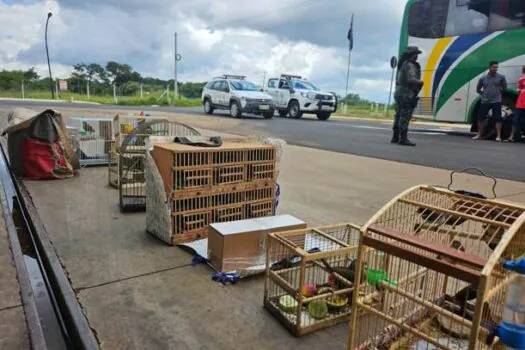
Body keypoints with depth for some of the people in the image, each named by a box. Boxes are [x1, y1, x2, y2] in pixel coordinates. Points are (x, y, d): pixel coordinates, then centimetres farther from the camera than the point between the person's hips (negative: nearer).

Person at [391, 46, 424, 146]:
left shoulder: (403, 64, 19)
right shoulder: (410, 65, -12)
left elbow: (398, 80, 26)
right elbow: (411, 79, -25)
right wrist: (420, 82, -9)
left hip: (399, 93, 10)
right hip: (407, 94, -10)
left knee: (399, 116, 11)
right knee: (405, 117, -11)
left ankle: (395, 137, 14)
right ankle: (403, 139, -13)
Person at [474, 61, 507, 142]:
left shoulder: (501, 77, 0)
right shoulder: (483, 78, 4)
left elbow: (504, 88, 12)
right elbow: (478, 89, 16)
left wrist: (498, 93, 9)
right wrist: (484, 94, 7)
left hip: (496, 101, -2)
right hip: (485, 101, 2)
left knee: (498, 119, -5)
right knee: (480, 118, 4)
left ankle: (498, 136, -2)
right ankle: (479, 135, 17)